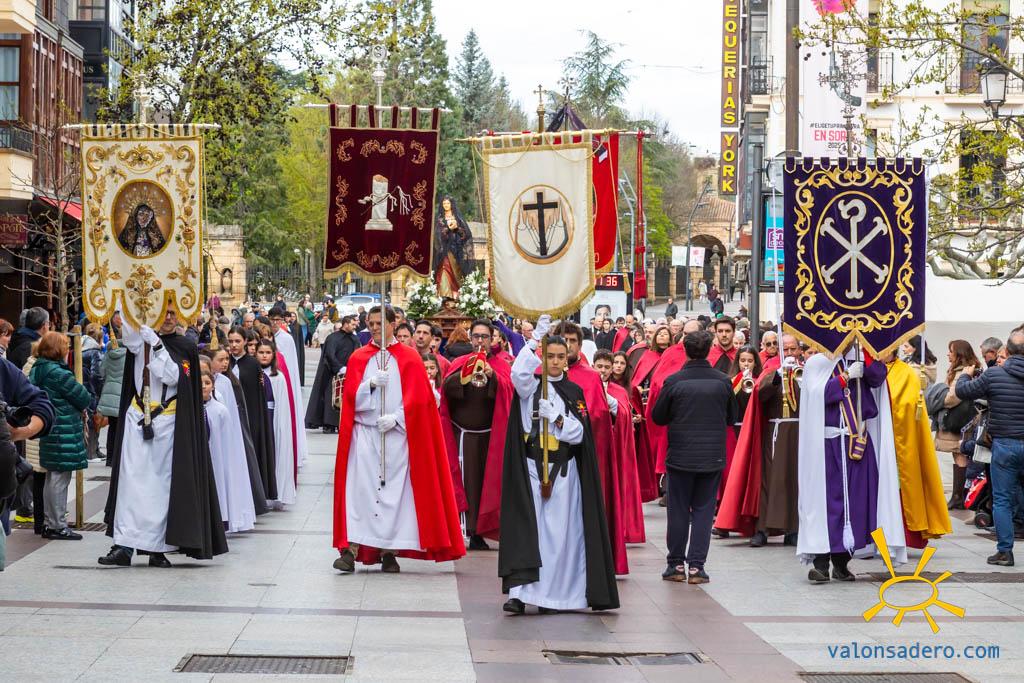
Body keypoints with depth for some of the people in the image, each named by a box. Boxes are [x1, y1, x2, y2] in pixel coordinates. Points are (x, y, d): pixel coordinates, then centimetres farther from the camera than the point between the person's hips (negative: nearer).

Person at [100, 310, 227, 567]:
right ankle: (123, 546, -11)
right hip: (138, 417, 0)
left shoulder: (185, 348, 5)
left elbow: (173, 377, -9)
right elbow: (128, 331, -16)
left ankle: (157, 547, 6)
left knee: (162, 485, 1)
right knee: (131, 480, -7)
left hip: (168, 422, 0)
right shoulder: (141, 339, 6)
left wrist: (157, 345, -18)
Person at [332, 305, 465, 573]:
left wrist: (396, 417, -14)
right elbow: (351, 396, 2)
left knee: (394, 489, -1)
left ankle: (389, 551, 4)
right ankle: (351, 549, -13)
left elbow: (417, 398, -2)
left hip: (397, 433, -1)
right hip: (364, 433, 1)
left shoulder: (409, 358, 5)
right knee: (359, 489, -8)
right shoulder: (358, 357, 10)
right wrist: (371, 383, -15)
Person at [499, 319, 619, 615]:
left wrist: (555, 417, -14)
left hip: (563, 470, 2)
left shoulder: (574, 391, 11)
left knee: (558, 532, 0)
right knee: (526, 527, -11)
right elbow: (519, 372, -20)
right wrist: (536, 338, -24)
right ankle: (518, 592, -17)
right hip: (531, 468, -2)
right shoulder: (530, 385, 4)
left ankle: (550, 594, 7)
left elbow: (578, 433, 3)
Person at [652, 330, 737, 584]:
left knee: (678, 511, 9)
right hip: (713, 456, 1)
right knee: (703, 511, 7)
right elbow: (732, 418, 8)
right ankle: (696, 565, 2)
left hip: (680, 456, -1)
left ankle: (676, 564, 13)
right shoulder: (723, 381, -4)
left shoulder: (674, 381, -10)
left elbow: (658, 417, 1)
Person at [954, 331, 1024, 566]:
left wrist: (965, 375, 19)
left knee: (1002, 500, 5)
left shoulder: (993, 375, -11)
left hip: (1004, 444, -2)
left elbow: (962, 391, -3)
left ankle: (1004, 551, 4)